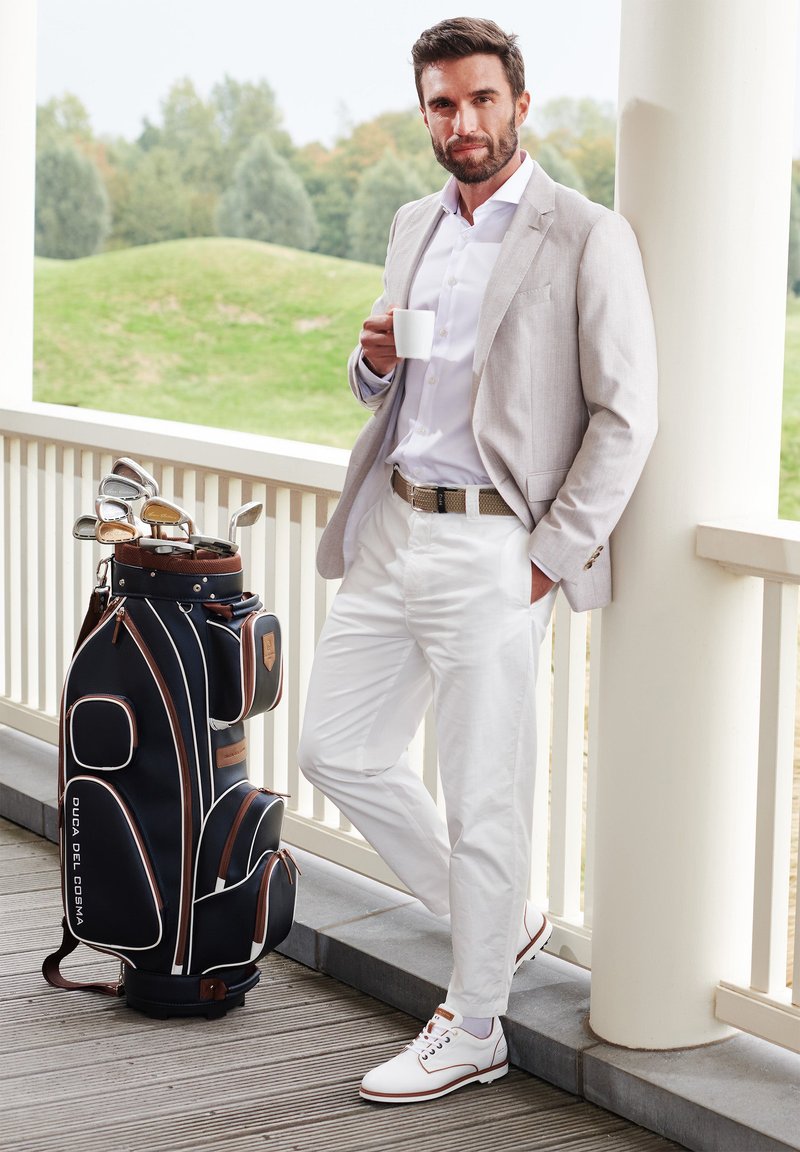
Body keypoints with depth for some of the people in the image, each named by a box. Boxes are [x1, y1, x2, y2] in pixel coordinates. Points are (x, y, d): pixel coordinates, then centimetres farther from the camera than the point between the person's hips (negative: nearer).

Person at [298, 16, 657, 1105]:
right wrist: (374, 358, 1)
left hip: (492, 551, -8)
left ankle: (472, 1031, 17)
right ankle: (500, 921, 30)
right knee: (337, 749, 12)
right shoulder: (414, 227, 14)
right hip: (391, 526, 8)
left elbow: (625, 416, -10)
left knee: (484, 800, 0)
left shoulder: (589, 239, -8)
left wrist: (552, 557, -13)